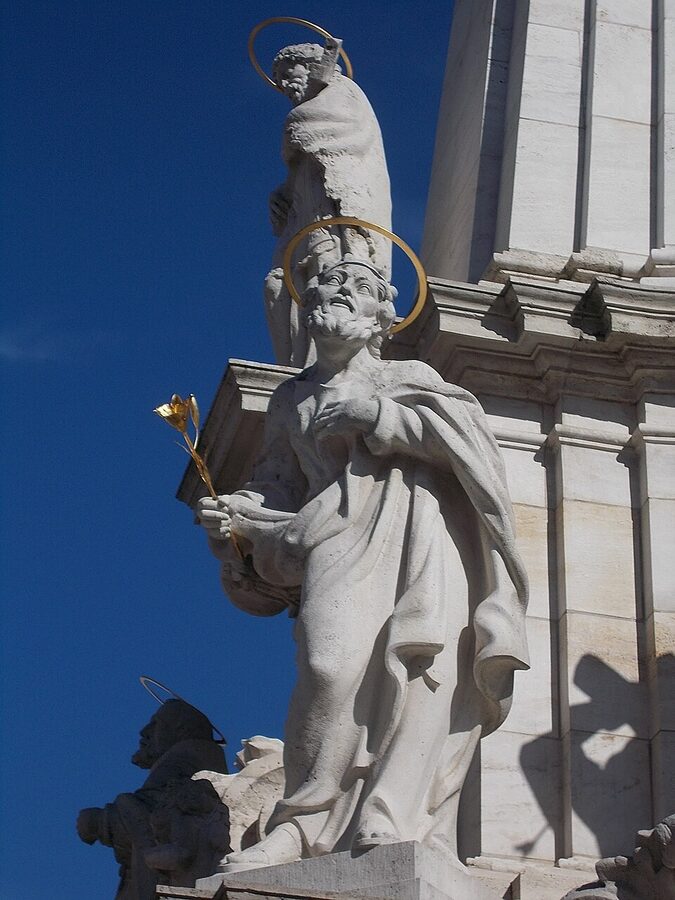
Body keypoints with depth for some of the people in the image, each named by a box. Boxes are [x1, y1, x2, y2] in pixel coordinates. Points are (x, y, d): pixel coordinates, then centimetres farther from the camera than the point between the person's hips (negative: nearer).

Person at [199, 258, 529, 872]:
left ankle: (387, 823, -30)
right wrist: (236, 516, 2)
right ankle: (305, 821, -22)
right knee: (333, 661, -23)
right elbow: (279, 486, 23)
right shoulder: (292, 399, 27)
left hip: (417, 526, -1)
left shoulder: (407, 377, 20)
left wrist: (377, 415, -2)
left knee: (418, 664, -21)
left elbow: (467, 425, 4)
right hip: (339, 532, 1)